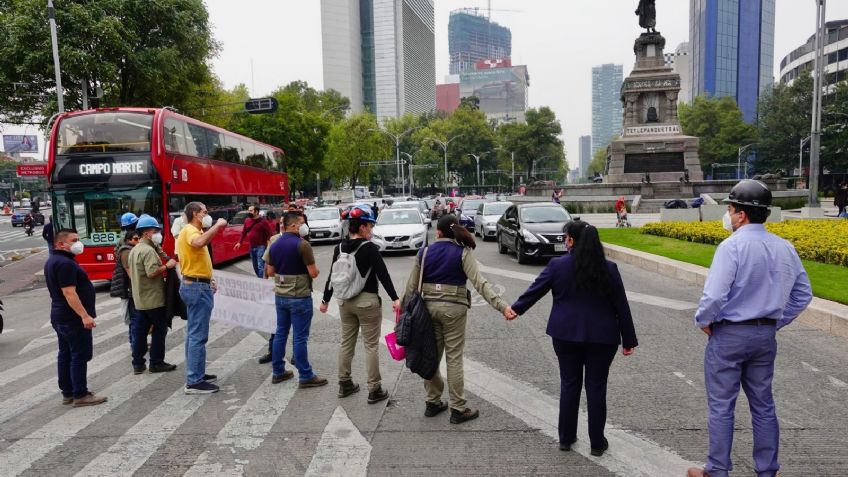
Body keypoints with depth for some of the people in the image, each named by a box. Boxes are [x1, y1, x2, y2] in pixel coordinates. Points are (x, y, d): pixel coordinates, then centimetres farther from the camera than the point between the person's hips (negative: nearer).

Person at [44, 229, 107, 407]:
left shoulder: (53, 260, 14)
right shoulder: (65, 263, -20)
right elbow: (69, 293, -26)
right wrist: (85, 315, -29)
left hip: (60, 316, 11)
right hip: (73, 318, -11)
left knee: (65, 355, 14)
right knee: (80, 356, -5)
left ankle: (67, 393, 20)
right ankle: (80, 395, -1)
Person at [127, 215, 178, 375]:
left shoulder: (134, 250, 15)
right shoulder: (148, 250, -17)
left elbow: (130, 272, 22)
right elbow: (152, 272, -27)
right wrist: (167, 266, -15)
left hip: (139, 298, 9)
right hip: (153, 298, -9)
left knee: (139, 331, 10)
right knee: (160, 329, 1)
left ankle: (138, 364, 15)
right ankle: (156, 363, 6)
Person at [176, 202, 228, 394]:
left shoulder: (189, 231, 19)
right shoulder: (190, 230, -15)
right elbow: (199, 242, -40)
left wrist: (207, 280, 19)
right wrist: (217, 225, -30)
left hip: (195, 285, 11)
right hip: (197, 288, -11)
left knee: (194, 333, 15)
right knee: (198, 335, -9)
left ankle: (196, 374, 24)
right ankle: (194, 382, -5)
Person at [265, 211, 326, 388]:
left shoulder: (275, 245, 6)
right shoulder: (302, 244, -17)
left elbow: (270, 271, 12)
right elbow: (314, 273, -16)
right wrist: (313, 268, 5)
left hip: (280, 295, 7)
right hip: (299, 297, -7)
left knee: (280, 333, 15)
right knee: (300, 337, -2)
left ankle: (278, 372, 24)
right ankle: (305, 376, 7)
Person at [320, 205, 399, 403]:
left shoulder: (339, 248, 3)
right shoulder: (369, 248, -15)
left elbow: (332, 276, 8)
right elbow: (383, 274, -19)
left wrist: (325, 299, 16)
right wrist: (395, 298, -17)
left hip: (345, 301, 6)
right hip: (367, 301, -6)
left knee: (346, 343, 16)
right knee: (371, 346, 2)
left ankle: (344, 384, 26)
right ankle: (374, 390, 8)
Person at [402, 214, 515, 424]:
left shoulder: (424, 253, 2)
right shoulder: (463, 253, -7)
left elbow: (411, 286, 4)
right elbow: (480, 283, -18)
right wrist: (502, 306, -22)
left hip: (429, 307, 3)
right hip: (453, 308, -3)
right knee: (454, 358, 3)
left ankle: (432, 403, 25)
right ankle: (458, 409, 10)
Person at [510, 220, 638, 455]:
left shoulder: (557, 265, -7)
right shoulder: (608, 268, -4)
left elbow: (535, 290, 1)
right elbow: (621, 306, -1)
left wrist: (515, 308, 18)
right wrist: (628, 340, 7)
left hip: (566, 334, 0)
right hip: (602, 337, 0)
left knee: (569, 383, 12)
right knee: (596, 386, 9)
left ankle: (566, 438, 22)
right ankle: (597, 443, 18)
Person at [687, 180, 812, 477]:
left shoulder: (732, 246, -20)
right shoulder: (785, 248, 2)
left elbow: (714, 296, -26)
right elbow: (803, 295, 10)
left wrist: (702, 320, -8)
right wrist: (777, 322, 15)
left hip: (728, 334, -6)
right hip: (765, 335, 7)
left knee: (721, 406, 6)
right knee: (763, 405, 18)